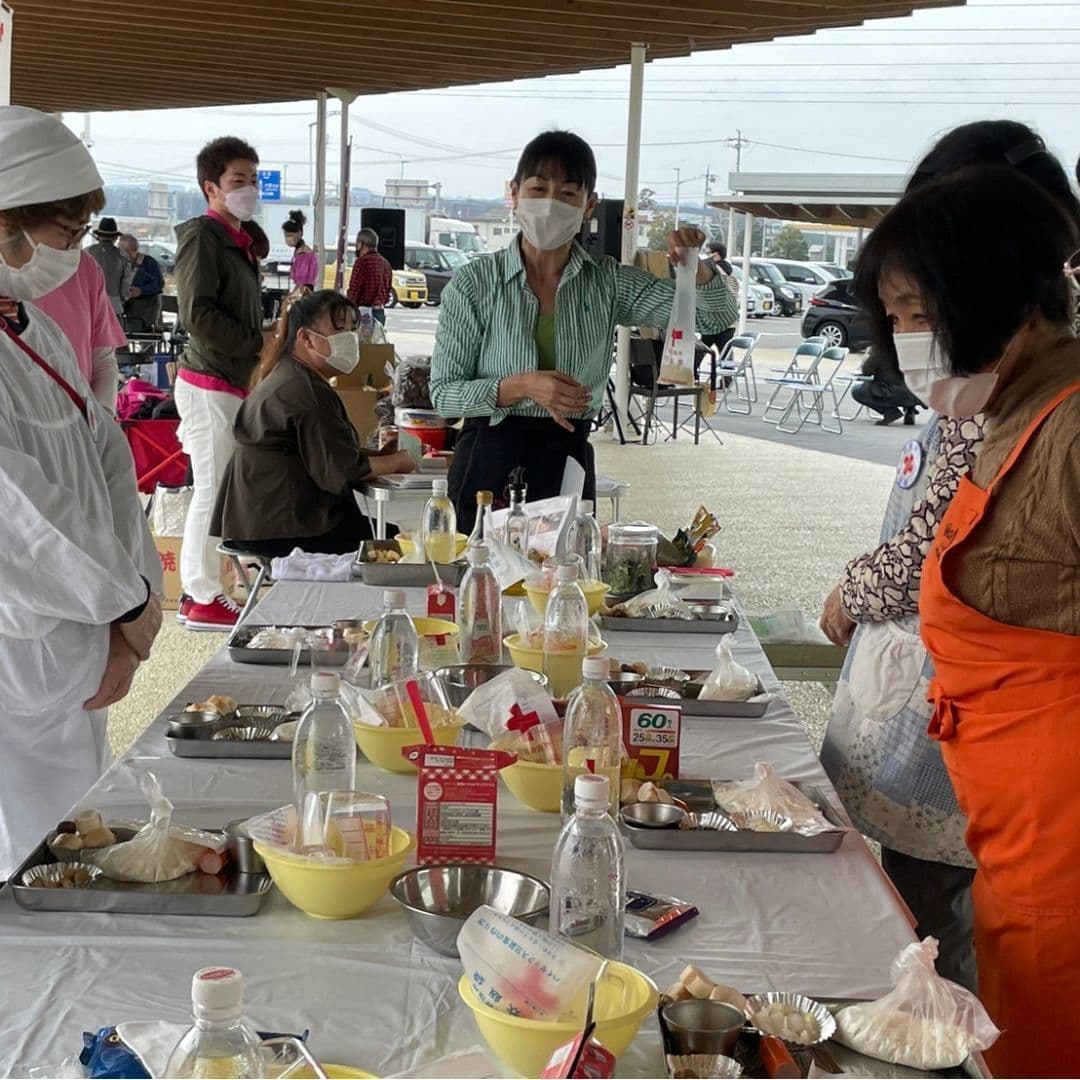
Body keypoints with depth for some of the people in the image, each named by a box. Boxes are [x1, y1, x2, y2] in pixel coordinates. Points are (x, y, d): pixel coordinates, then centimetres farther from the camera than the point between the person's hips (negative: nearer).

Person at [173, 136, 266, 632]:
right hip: (211, 382, -9)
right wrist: (259, 350, -16)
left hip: (234, 382, 9)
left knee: (216, 490, 13)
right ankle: (203, 597, 1)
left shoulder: (241, 240, 18)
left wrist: (263, 348, 6)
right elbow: (197, 313, -20)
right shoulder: (202, 235, -11)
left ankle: (199, 590, 21)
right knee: (212, 489, -6)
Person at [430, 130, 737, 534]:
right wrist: (522, 386, -21)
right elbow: (443, 392, -6)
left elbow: (715, 316, 1)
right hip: (490, 459, -2)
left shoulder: (608, 281, 3)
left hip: (569, 462, 3)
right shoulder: (475, 283, -4)